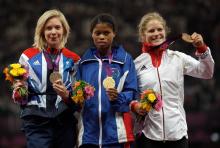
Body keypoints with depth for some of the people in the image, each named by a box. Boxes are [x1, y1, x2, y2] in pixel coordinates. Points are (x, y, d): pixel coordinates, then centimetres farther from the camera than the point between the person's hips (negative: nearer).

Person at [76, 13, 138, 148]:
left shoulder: (125, 60, 4)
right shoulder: (84, 61, 13)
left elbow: (131, 92, -1)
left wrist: (118, 98, -20)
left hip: (115, 130, -3)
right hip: (89, 130, 3)